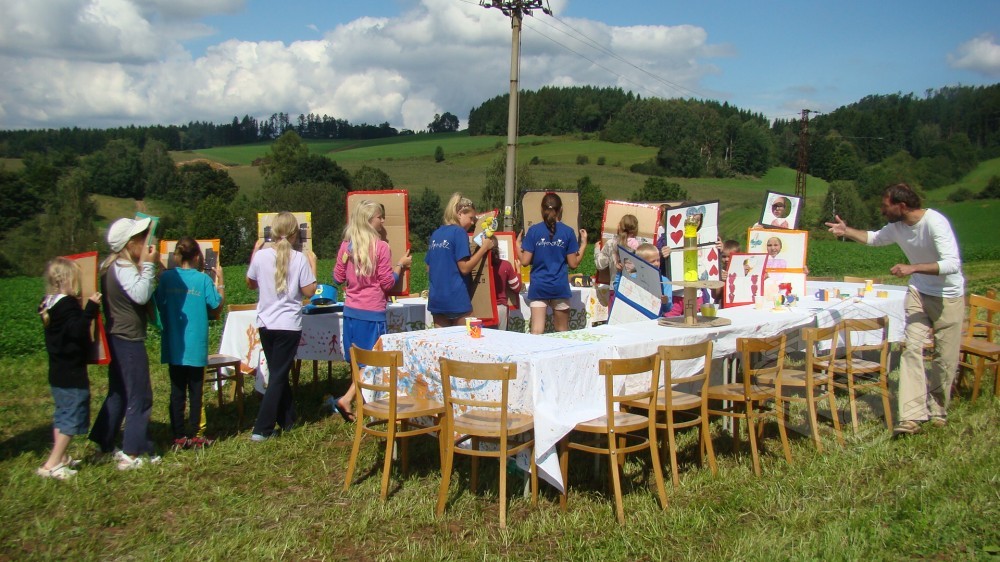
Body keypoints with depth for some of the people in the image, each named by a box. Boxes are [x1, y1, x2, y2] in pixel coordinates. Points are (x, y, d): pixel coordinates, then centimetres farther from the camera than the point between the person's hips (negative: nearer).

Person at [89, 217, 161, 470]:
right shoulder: (124, 268, -19)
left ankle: (103, 445, 27)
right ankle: (133, 454, 3)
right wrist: (148, 265, -25)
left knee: (118, 393, 19)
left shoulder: (113, 266, 12)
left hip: (118, 338, 10)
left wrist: (146, 266, 8)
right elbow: (141, 295, -32)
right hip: (129, 340, -10)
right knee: (140, 396, -2)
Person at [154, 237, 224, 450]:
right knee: (195, 391, 9)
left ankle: (179, 437, 12)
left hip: (173, 346, 2)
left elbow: (159, 306, 6)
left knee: (177, 391, 9)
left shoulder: (165, 278, -2)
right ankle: (194, 435, 11)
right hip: (195, 346, -2)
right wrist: (219, 281, 2)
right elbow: (216, 309, -3)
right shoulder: (203, 279, -9)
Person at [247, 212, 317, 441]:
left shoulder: (261, 256, -3)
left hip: (265, 324, 4)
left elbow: (251, 284, 12)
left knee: (278, 373, 18)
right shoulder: (300, 259, -10)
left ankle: (287, 420, 28)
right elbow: (309, 291, -7)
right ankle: (262, 429, -2)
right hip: (289, 325, -3)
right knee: (279, 376, 2)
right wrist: (313, 265, 5)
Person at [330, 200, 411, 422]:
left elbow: (338, 277, 11)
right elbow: (388, 283, -10)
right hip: (372, 312, -6)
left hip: (350, 310, 6)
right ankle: (347, 399, -11)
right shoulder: (380, 246, -12)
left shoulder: (346, 246, 4)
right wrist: (400, 265, 4)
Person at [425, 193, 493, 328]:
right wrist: (484, 248, -8)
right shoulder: (459, 232, -9)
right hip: (456, 299, -7)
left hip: (436, 299, 7)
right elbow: (464, 268, -14)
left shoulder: (435, 234, 13)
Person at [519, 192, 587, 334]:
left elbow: (525, 261, -3)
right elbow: (573, 263, 0)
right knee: (562, 333, 14)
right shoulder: (568, 232, -1)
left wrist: (519, 247, 16)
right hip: (560, 287, 0)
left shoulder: (533, 231, -2)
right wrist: (583, 244, 12)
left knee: (536, 332, -4)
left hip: (538, 287, 0)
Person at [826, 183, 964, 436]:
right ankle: (912, 416, -15)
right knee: (912, 348, -10)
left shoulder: (935, 223, -24)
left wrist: (913, 268, -41)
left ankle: (937, 410, 22)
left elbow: (953, 263, -33)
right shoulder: (897, 226, -4)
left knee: (946, 356, 3)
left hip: (949, 296, -5)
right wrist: (847, 231, 5)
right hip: (919, 293, 5)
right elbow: (874, 238, 18)